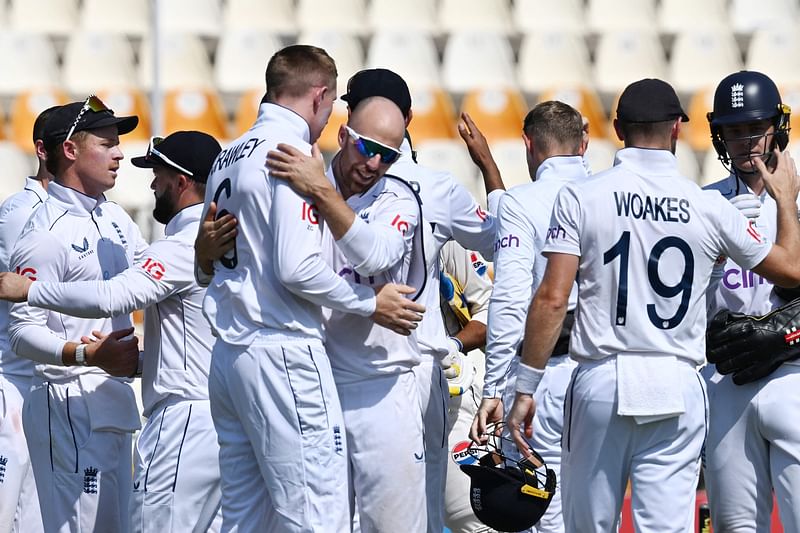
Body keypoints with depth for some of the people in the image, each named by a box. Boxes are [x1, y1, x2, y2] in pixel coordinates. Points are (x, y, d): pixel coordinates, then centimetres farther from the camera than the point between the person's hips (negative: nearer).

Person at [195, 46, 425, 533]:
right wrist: (370, 304, -7)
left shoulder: (229, 157, 16)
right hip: (283, 355, -9)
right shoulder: (292, 153, -10)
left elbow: (207, 264, 21)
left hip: (228, 354, 9)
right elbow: (297, 268, -18)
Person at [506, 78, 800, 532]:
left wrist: (526, 388, -3)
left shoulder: (582, 198, -2)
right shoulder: (709, 207, 1)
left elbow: (553, 299, -8)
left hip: (601, 381, 0)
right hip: (678, 388, 0)